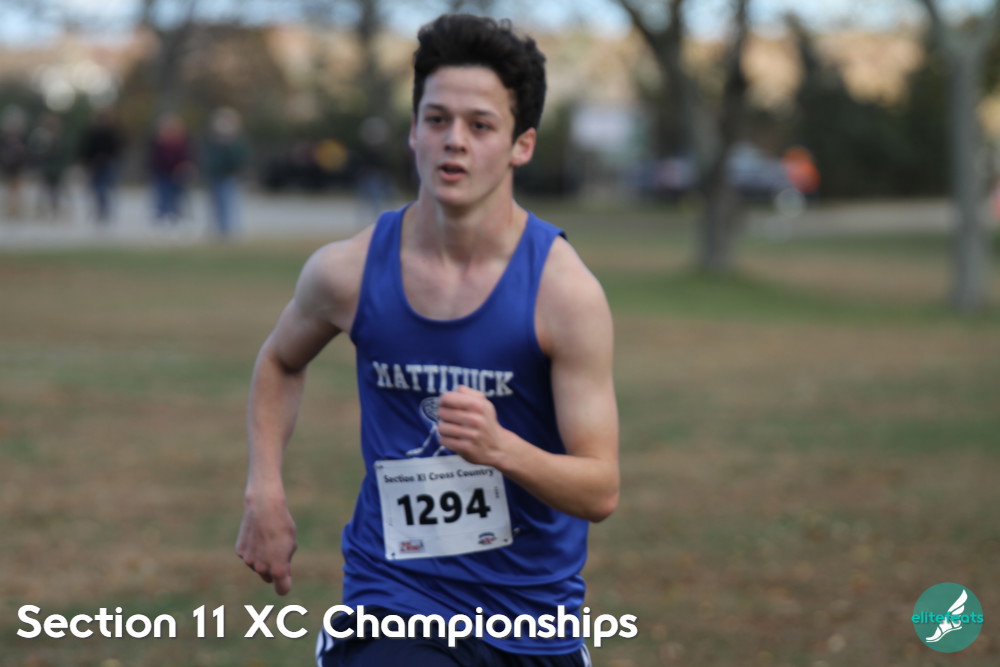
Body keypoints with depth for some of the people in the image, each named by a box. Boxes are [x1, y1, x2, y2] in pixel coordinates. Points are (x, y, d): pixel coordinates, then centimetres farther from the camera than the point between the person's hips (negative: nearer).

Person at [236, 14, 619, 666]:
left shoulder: (565, 291, -13)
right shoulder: (349, 270, -6)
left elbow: (601, 492, -13)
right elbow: (281, 361, 18)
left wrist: (500, 447, -31)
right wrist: (264, 490, 6)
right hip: (392, 604, 0)